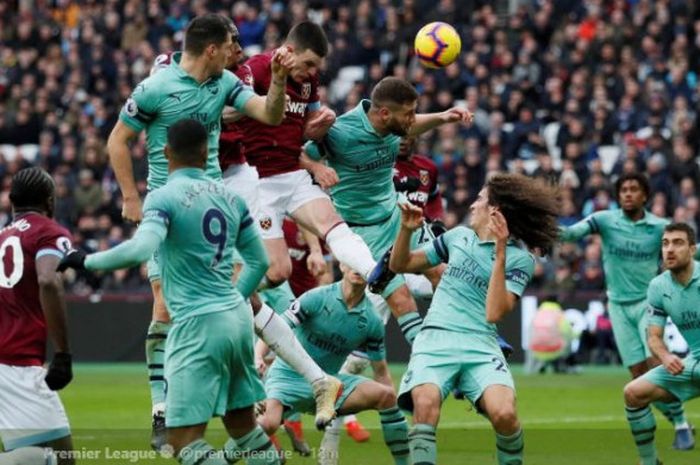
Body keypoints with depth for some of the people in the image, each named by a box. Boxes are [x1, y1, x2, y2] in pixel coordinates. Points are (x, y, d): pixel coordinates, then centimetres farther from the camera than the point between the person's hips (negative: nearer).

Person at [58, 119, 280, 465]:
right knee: (242, 425, 20)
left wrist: (87, 261, -14)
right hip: (238, 317, 7)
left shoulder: (164, 197, -9)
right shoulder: (230, 197, 11)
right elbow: (259, 261, 18)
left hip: (198, 322, -7)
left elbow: (141, 249, -26)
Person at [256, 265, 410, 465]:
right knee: (268, 423, -33)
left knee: (385, 395, -19)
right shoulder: (317, 298, -13)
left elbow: (381, 372, 7)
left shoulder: (372, 321, -1)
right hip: (288, 377, -3)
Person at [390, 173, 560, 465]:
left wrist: (499, 253, -14)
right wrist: (407, 230, 7)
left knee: (504, 412, -28)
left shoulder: (520, 258, 3)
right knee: (425, 402, -30)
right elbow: (400, 265, 25)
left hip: (480, 345, -2)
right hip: (435, 340, 2)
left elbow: (494, 313, -11)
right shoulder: (459, 236, 17)